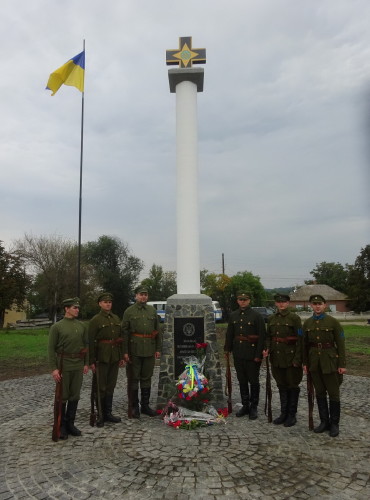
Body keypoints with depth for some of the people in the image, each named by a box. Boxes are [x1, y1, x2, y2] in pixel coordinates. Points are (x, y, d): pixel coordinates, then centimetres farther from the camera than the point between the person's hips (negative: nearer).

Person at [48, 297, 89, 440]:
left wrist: (86, 363, 5)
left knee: (75, 396, 10)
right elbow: (51, 348, -8)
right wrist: (54, 368, -14)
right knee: (62, 396, 5)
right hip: (63, 365, -4)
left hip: (78, 365, 4)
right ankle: (61, 426, 20)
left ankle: (70, 423, 24)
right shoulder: (57, 326, -7)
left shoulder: (81, 326, 5)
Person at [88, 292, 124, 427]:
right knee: (101, 388, 4)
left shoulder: (116, 319, 10)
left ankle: (108, 413, 25)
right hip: (101, 358, -5)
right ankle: (100, 416, 17)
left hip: (114, 358, 5)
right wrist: (91, 361, -12)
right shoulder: (95, 320, -7)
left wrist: (121, 356, 11)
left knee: (111, 387, 13)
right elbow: (91, 341, -9)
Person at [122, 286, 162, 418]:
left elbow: (158, 331, 11)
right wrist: (125, 352, -9)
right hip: (134, 351, -3)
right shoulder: (129, 311, -1)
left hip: (149, 351, 3)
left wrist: (158, 349, 6)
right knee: (134, 379, 5)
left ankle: (145, 405, 25)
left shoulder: (152, 311, 9)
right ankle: (134, 407, 18)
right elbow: (124, 332, -4)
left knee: (147, 378, 12)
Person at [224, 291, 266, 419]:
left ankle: (253, 407, 21)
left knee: (253, 381, 7)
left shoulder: (256, 316, -9)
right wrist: (227, 349, 9)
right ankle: (245, 405, 27)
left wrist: (258, 354, -14)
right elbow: (229, 334, 13)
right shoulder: (233, 316, 6)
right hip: (238, 354, 4)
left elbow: (262, 336, -10)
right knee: (242, 381, 14)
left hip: (252, 354, -4)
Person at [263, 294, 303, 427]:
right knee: (281, 385, 14)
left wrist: (297, 358, -14)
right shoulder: (271, 319, 7)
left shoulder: (294, 318, -9)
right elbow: (268, 336, 12)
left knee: (292, 386, 8)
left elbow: (300, 339, -10)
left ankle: (292, 415, 21)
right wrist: (267, 349, -5)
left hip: (290, 357, -5)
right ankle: (283, 413, 27)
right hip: (276, 357, 5)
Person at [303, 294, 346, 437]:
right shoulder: (307, 323, 3)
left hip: (330, 362, -3)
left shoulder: (333, 322, -8)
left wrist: (342, 364, -8)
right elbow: (305, 344, 8)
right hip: (314, 363, 4)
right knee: (320, 393, 12)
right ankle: (324, 421, 26)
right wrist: (305, 362, 6)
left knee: (333, 393, 6)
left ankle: (334, 424, 21)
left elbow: (340, 344, -6)